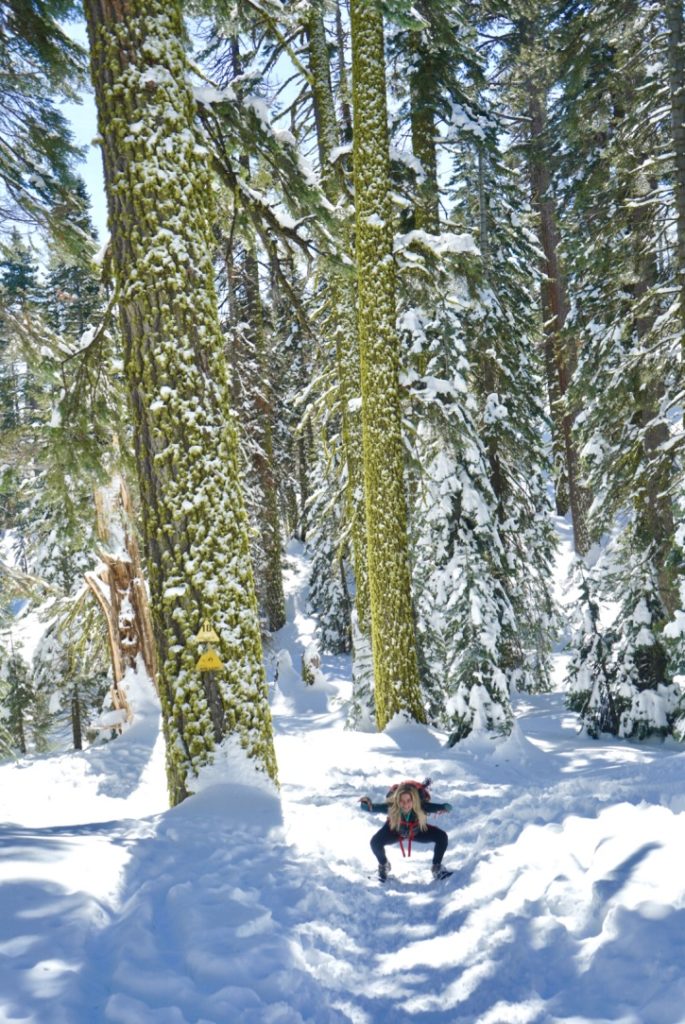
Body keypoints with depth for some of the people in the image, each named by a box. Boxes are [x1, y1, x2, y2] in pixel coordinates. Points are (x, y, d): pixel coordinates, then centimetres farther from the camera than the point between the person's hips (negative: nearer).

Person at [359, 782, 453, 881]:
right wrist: (366, 803, -60)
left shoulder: (421, 806, -41)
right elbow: (370, 807, -37)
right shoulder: (391, 807, -40)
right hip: (395, 831, 0)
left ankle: (437, 867, 8)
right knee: (375, 842, -25)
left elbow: (447, 807, -43)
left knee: (442, 837, -21)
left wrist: (443, 808, -67)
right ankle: (383, 865, 11)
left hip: (417, 831, 0)